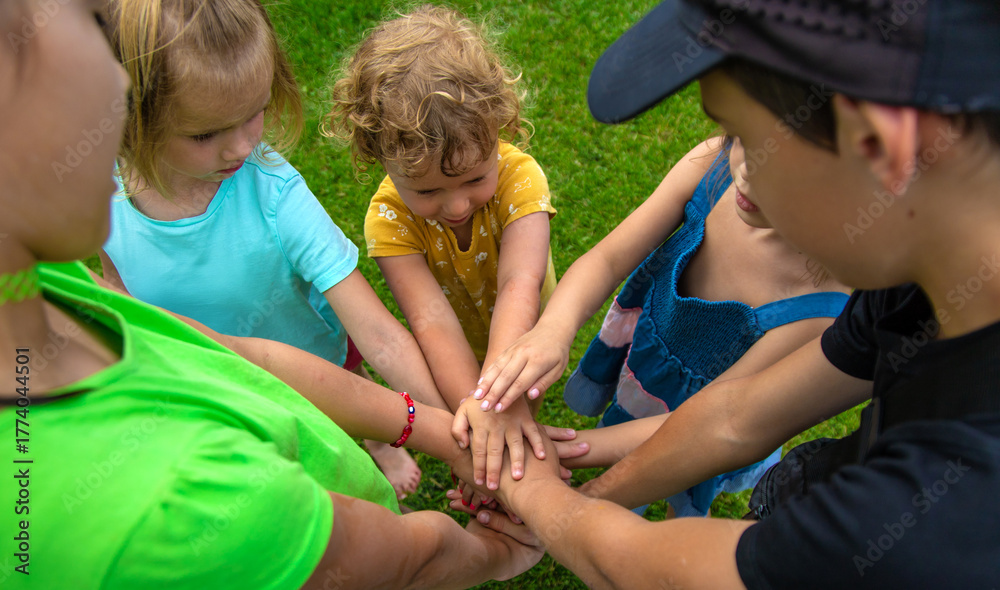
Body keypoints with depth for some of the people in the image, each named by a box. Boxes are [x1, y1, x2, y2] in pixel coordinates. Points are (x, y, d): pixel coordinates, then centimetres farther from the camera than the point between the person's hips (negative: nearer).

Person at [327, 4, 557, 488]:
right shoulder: (389, 217, -35)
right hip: (457, 355, 0)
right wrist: (474, 412, -58)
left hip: (518, 343, 1)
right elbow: (433, 322, -45)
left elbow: (519, 286, -51)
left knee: (519, 428, 26)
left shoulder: (519, 176, -37)